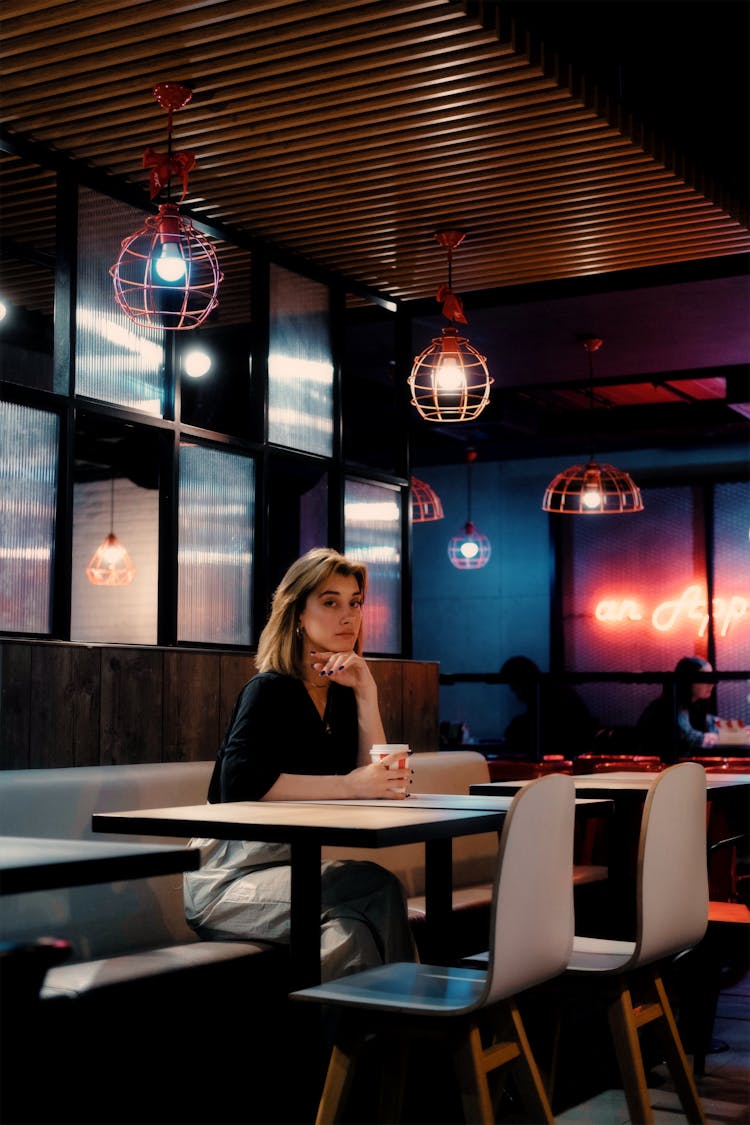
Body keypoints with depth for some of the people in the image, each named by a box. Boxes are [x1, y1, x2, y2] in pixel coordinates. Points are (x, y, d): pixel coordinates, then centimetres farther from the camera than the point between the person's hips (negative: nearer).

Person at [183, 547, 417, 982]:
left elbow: (380, 784, 4)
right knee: (378, 890, -30)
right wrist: (347, 785, -25)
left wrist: (367, 695, -4)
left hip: (292, 866, 6)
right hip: (229, 877, -6)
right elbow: (241, 783, -25)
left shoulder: (340, 695, 11)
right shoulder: (270, 690, -10)